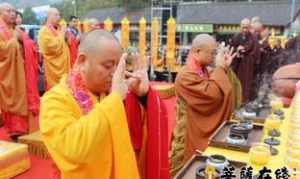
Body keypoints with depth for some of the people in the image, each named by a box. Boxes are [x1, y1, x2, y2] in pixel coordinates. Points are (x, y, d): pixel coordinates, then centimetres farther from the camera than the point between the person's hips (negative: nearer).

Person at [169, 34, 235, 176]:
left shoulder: (202, 70, 4)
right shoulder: (186, 75, -25)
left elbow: (222, 89, 9)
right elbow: (212, 93, -32)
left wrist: (224, 68, -1)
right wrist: (220, 67, -21)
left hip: (201, 129, 9)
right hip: (189, 132, -9)